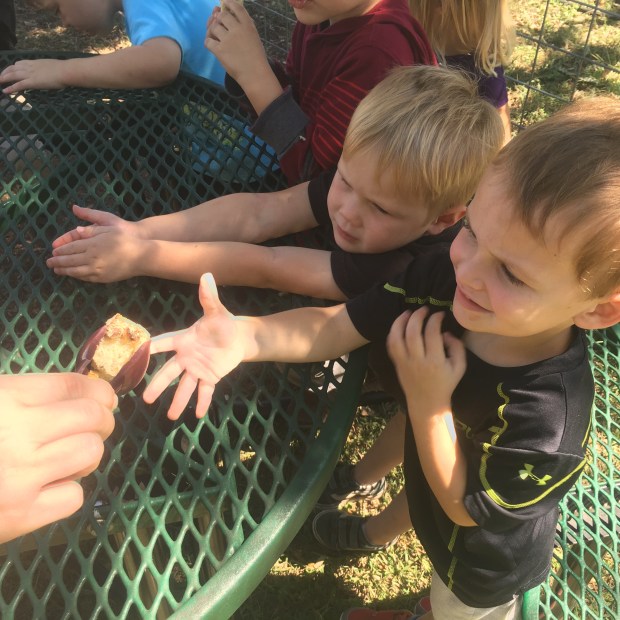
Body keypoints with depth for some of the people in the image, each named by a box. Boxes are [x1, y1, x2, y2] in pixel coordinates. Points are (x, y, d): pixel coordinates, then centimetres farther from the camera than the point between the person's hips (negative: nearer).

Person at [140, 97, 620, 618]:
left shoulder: (550, 417, -43)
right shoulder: (444, 274, -30)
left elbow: (466, 507, -26)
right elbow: (338, 326, -22)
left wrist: (428, 403, -38)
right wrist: (245, 338, -39)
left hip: (484, 564, -5)